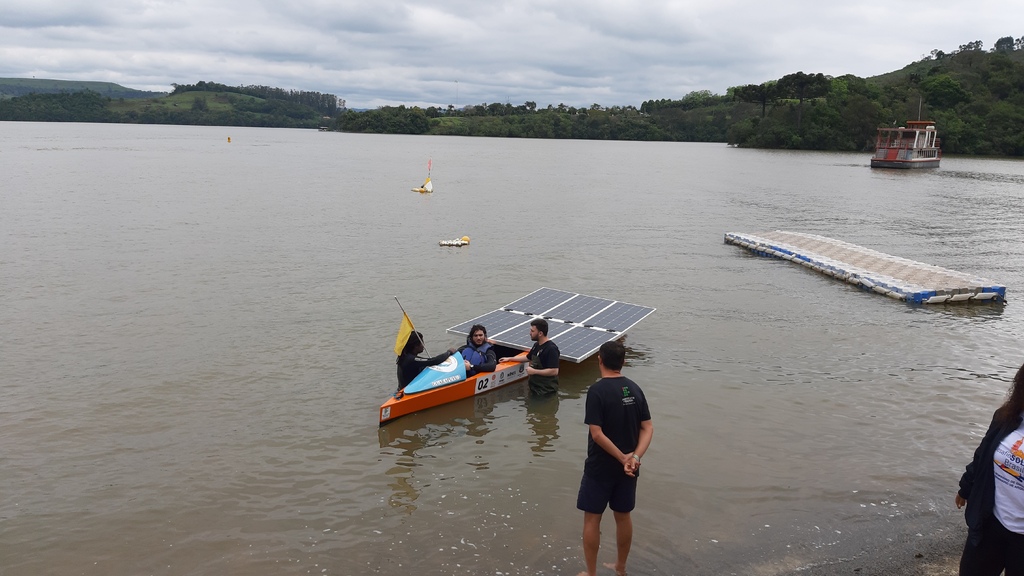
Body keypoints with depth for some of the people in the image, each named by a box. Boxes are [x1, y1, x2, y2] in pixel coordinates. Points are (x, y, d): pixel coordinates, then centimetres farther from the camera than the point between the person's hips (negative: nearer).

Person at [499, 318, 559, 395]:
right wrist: (510, 359, 25)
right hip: (534, 387, 9)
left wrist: (534, 371, -21)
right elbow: (528, 357, 26)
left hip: (546, 390, -9)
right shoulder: (537, 345, 7)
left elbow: (554, 371, -28)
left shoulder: (551, 349, -22)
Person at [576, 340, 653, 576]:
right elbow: (648, 428, -2)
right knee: (623, 516, 19)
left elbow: (597, 434, -23)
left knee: (592, 518, 8)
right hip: (628, 467, 6)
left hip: (600, 467, -6)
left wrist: (622, 458, -15)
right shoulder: (635, 389, 0)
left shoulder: (597, 390, -19)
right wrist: (635, 456, -12)